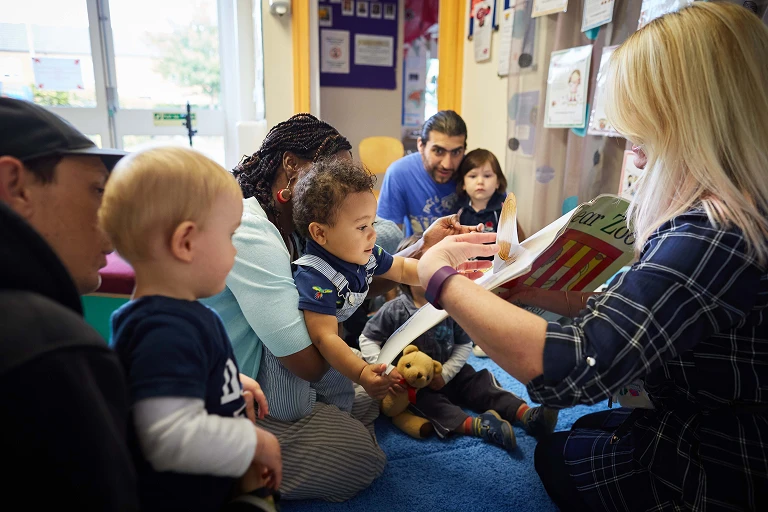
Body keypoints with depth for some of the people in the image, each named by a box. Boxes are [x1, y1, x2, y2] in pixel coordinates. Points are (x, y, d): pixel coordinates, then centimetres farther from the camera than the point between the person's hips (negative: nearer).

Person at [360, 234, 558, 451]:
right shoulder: (394, 310, -12)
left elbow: (464, 344, 0)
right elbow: (367, 339, -6)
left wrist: (445, 374, -11)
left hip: (448, 374, 4)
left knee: (480, 383, -15)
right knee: (423, 400, -31)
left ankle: (525, 414, -27)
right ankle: (473, 425, -51)